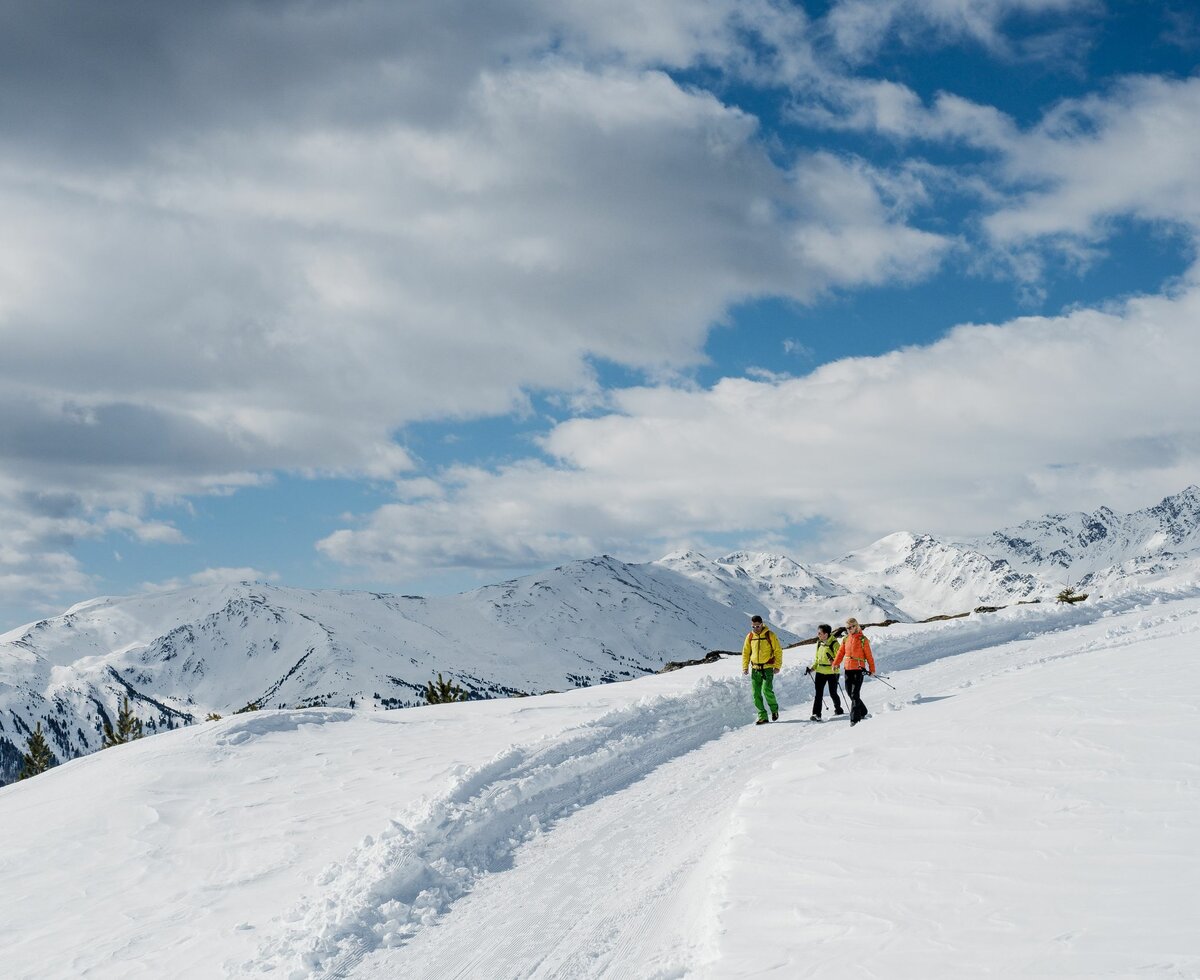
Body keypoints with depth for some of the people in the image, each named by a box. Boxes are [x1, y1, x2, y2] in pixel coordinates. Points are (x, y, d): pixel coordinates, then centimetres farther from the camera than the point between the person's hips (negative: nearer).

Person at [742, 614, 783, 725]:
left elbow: (778, 651, 0)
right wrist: (745, 667, 6)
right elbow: (745, 652, 15)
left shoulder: (770, 635, -3)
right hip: (755, 669, 4)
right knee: (756, 693, -1)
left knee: (767, 690, -17)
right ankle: (762, 717, 6)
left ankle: (774, 708, 9)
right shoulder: (750, 636, 7)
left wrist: (777, 666, -6)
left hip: (768, 668, -4)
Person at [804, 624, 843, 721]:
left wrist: (834, 663, -31)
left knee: (833, 693, 7)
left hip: (832, 672, -5)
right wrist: (813, 668, 8)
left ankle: (838, 709, 32)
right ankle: (816, 714, -9)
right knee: (818, 694, -5)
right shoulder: (819, 643, 9)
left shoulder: (834, 643, -11)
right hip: (820, 672, 5)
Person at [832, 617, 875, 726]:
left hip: (859, 669, -6)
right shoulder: (846, 639, 12)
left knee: (855, 694, -11)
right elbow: (841, 652, 8)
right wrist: (836, 663, -7)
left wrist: (872, 669, 0)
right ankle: (862, 712, 30)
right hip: (848, 669, 6)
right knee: (849, 693, 11)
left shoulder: (863, 639, -4)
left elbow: (869, 655, -1)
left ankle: (855, 718, -9)